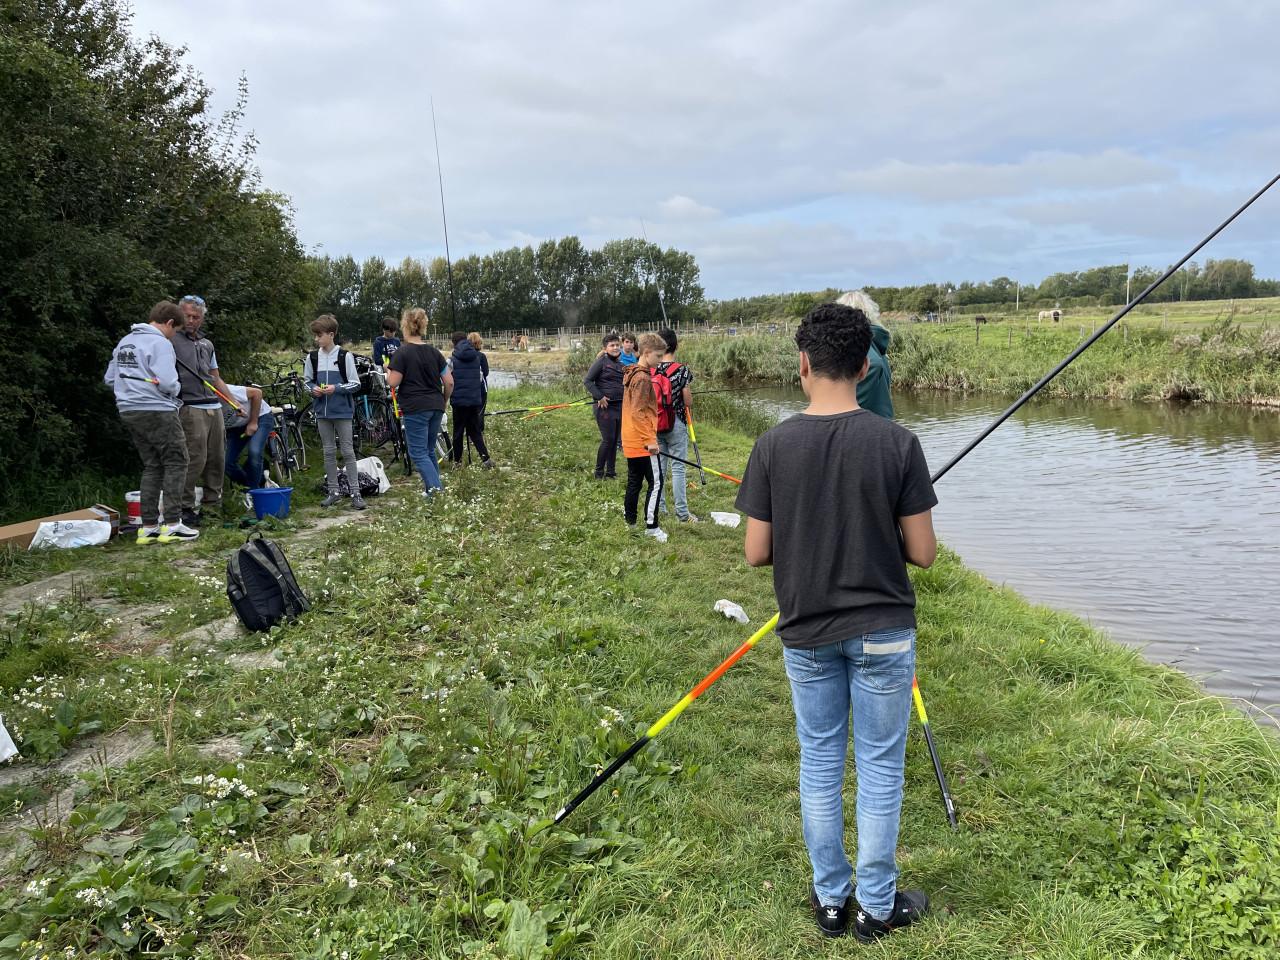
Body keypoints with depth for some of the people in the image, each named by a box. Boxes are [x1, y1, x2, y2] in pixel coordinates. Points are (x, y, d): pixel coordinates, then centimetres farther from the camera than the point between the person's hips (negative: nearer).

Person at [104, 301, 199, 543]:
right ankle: (172, 524, -4)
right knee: (175, 463, 1)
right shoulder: (160, 343, -12)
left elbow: (109, 379, 19)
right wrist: (177, 387, 0)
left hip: (129, 412, 8)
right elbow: (167, 383, -20)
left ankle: (148, 526, 11)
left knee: (152, 466, 13)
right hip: (158, 411, -8)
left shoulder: (124, 342, 16)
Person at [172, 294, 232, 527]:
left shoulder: (207, 344, 22)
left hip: (215, 407, 7)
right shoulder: (172, 341, 1)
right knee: (195, 459, -12)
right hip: (191, 409, -7)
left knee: (216, 458, 7)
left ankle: (212, 504, 17)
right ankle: (185, 508, -4)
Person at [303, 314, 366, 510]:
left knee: (348, 451, -1)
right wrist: (313, 389, -7)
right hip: (322, 411, 4)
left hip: (342, 411, -4)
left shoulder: (345, 356, -8)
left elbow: (355, 384, -5)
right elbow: (307, 381, 14)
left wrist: (336, 388, -18)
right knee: (329, 452, 10)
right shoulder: (312, 357, 3)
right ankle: (333, 491, 18)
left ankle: (355, 492, 2)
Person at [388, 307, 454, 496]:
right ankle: (431, 487, 22)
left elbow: (393, 382, -11)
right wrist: (443, 401, 21)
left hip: (415, 409, -6)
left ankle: (435, 489, -17)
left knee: (418, 453, -2)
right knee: (429, 450, 18)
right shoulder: (434, 352, 8)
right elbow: (449, 382, 6)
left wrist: (388, 372, 10)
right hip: (436, 407, 6)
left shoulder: (402, 353, -7)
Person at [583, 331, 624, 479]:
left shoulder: (621, 365, 13)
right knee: (608, 439, -7)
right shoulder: (601, 362, -7)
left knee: (615, 440, 10)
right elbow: (588, 380, -11)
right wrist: (599, 397, -17)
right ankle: (599, 472, 5)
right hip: (604, 406, -7)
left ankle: (611, 472, 19)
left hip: (619, 406, 7)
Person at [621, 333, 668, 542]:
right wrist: (650, 440, -20)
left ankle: (629, 522, 21)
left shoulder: (630, 373, 13)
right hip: (643, 443, -9)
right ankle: (651, 526, 1)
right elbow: (638, 413, -22)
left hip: (631, 442, 9)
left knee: (634, 482, 15)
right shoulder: (643, 378, -17)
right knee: (655, 483, -2)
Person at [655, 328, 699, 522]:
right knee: (678, 468, 1)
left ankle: (659, 509, 19)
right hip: (676, 424, -4)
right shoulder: (682, 371, -12)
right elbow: (688, 402, -9)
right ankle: (682, 512, 3)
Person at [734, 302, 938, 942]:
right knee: (880, 767, 13)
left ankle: (830, 900, 30)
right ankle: (877, 905, 26)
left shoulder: (773, 445, -10)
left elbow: (756, 553, -7)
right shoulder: (897, 443, -13)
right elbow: (922, 553, -9)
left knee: (819, 764, 16)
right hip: (882, 631, -1)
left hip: (806, 634, 2)